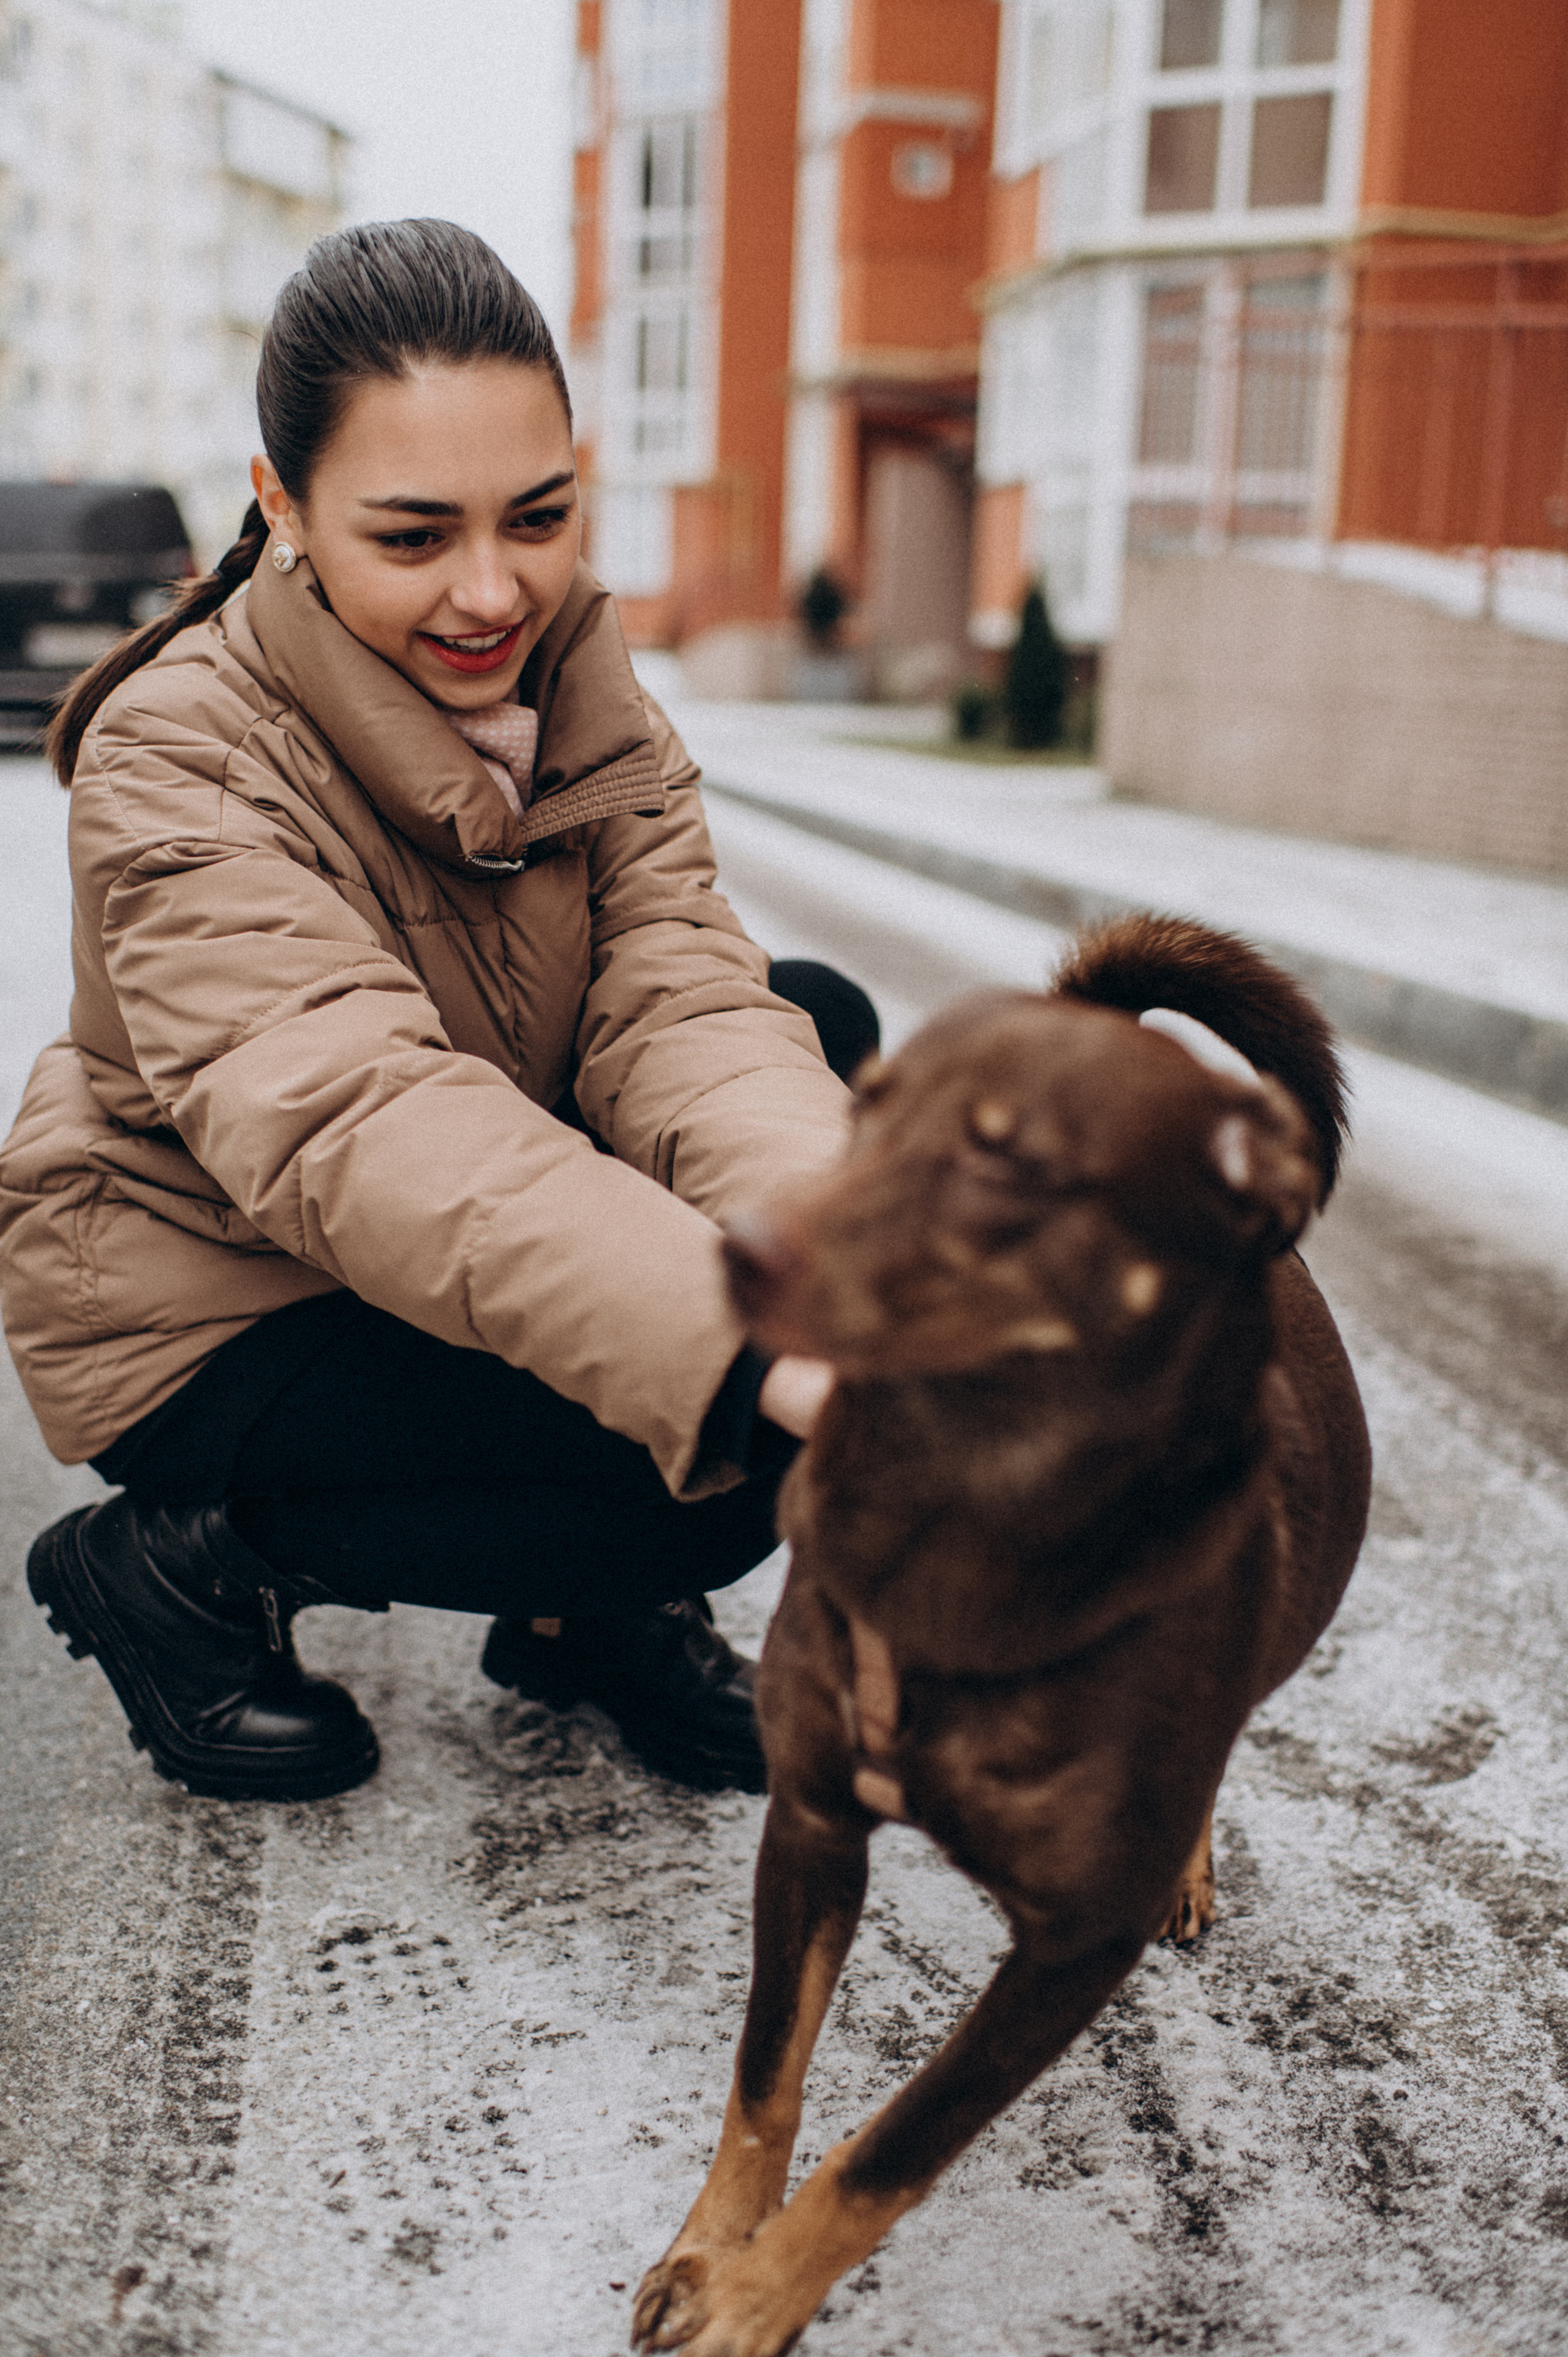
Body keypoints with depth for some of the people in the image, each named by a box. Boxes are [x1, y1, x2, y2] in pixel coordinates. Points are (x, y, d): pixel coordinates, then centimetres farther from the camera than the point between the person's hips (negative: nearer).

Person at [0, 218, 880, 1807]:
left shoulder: (586, 697, -5)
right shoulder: (175, 762, -25)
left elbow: (677, 1006, -20)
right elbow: (357, 1124, -42)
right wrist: (757, 1348, -57)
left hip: (478, 1234, 7)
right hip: (209, 1303, -7)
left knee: (827, 1025, -12)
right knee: (713, 1468, -26)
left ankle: (595, 1601, -1)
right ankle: (182, 1564, -4)